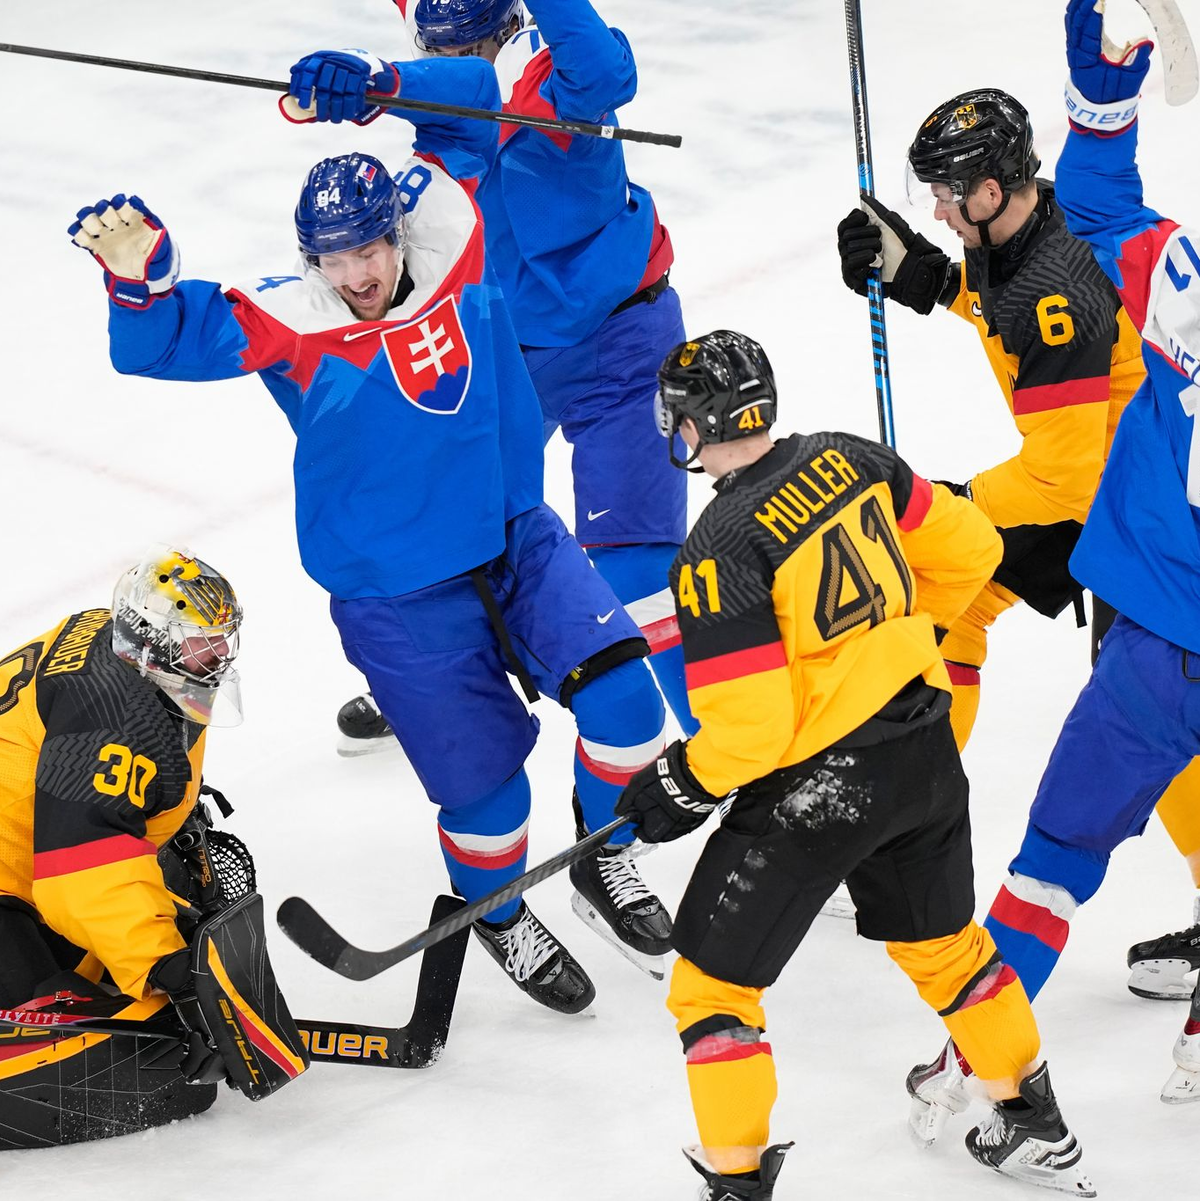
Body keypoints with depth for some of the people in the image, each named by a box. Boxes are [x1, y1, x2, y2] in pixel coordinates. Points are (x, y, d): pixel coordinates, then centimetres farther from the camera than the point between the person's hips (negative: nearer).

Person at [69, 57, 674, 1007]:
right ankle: (500, 918, 34)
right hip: (399, 599, -3)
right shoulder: (290, 327, -16)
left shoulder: (447, 239, -7)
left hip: (518, 541, 4)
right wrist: (138, 276, -45)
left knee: (623, 694, -11)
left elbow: (469, 99, 1)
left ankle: (608, 860, 17)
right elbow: (164, 342, -24)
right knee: (482, 775, 2)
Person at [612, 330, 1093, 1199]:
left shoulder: (720, 551, -20)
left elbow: (750, 728, -21)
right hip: (925, 750, 8)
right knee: (942, 941, 28)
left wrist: (683, 788, -3)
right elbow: (969, 549, 10)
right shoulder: (847, 461, -1)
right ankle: (1037, 1129, 41)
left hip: (819, 788, -8)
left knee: (713, 985, 5)